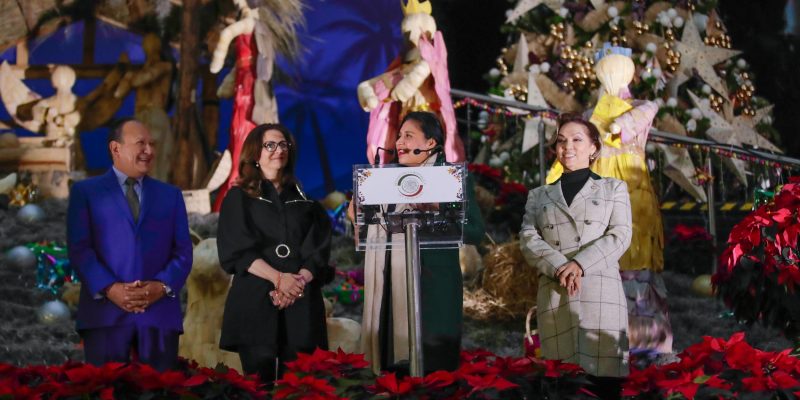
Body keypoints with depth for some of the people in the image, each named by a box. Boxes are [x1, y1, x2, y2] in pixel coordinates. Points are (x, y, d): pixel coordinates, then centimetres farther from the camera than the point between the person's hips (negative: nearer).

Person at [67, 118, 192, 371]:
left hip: (160, 311, 3)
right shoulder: (85, 191, 10)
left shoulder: (170, 195, 19)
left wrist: (162, 286, -8)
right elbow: (79, 249, 0)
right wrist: (109, 288, -15)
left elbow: (183, 251, 11)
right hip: (105, 311, -2)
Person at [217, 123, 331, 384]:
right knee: (259, 382, -7)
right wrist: (278, 278, -15)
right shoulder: (239, 198, 9)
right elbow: (236, 250, -3)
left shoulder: (303, 199, 17)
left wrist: (298, 281, -12)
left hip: (301, 303, 2)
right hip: (255, 302, -2)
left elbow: (318, 250, 8)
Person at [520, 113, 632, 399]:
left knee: (603, 376, -11)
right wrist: (559, 267, -12)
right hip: (554, 297, 2)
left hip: (601, 293, -2)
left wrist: (580, 264, -12)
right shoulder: (538, 196, 22)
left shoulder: (613, 188, 17)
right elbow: (528, 240, 8)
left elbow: (620, 236, 3)